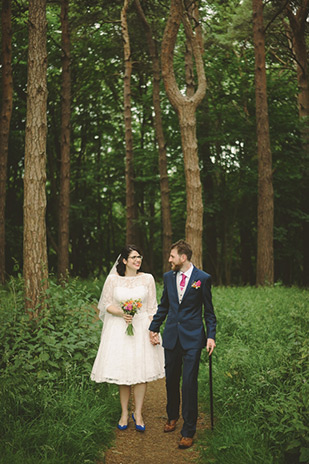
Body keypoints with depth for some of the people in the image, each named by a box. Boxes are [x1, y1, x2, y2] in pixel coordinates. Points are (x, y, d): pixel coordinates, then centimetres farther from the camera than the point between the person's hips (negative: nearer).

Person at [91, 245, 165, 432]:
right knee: (122, 373, 3)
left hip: (141, 328, 1)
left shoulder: (147, 279, 2)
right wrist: (122, 313, -15)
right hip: (119, 329, 0)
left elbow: (152, 308, 5)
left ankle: (138, 414, 13)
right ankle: (124, 413, 18)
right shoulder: (113, 279, -1)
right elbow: (106, 304, 3)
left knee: (141, 371, 0)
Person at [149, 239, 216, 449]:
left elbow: (209, 310, 1)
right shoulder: (168, 277, 8)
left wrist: (211, 336, -6)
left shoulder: (203, 278, -4)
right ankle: (172, 416, 35)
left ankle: (189, 431, 4)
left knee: (189, 382, -6)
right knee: (171, 380, 13)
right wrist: (154, 328, 14)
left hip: (192, 338, -4)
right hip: (171, 336, 4)